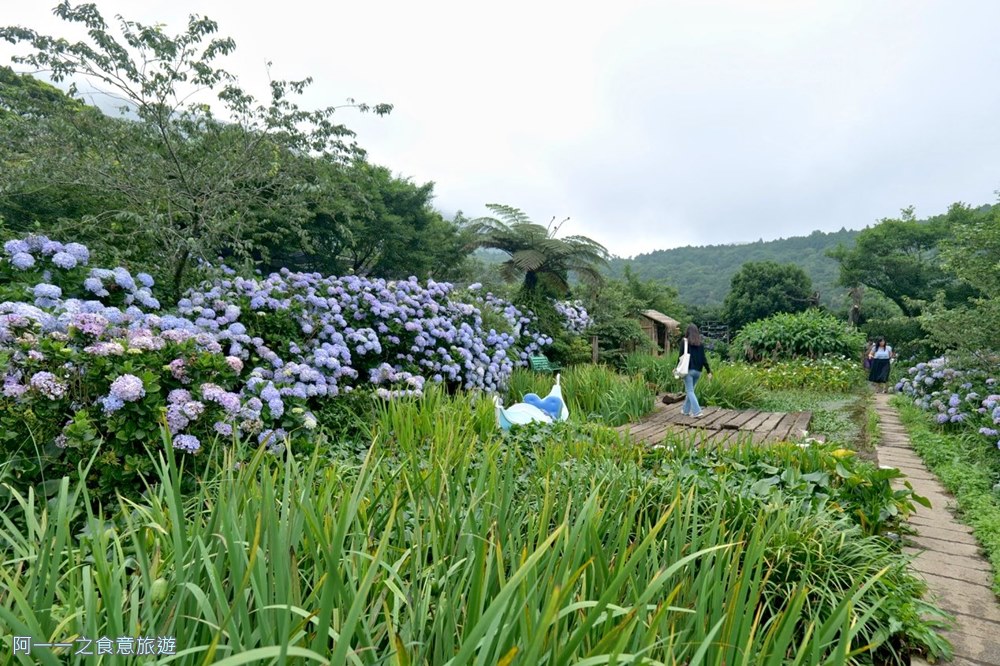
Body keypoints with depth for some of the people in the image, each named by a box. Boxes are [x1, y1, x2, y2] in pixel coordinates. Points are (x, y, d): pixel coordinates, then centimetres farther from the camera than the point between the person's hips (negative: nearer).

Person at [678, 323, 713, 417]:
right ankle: (685, 410, 27)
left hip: (688, 370, -4)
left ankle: (697, 412, -11)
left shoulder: (684, 342, -6)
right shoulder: (701, 343, 4)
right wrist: (708, 371, 6)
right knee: (690, 390, 17)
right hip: (698, 370, 5)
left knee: (690, 391, -1)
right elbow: (703, 358, 3)